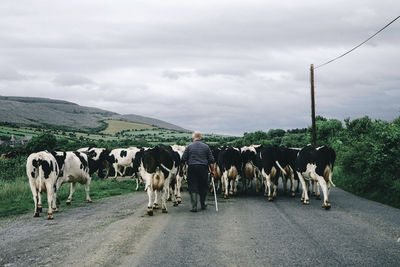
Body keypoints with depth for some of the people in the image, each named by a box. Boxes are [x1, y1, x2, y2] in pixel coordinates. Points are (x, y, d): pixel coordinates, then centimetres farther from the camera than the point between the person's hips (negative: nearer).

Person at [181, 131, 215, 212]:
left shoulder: (189, 147, 2)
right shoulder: (206, 147, 6)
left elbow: (183, 160, 1)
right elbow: (211, 160, 4)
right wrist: (212, 170, 10)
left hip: (192, 168, -1)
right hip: (203, 169, 1)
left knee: (193, 188, 2)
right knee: (203, 187, 14)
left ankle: (194, 206, -6)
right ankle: (203, 205, 24)